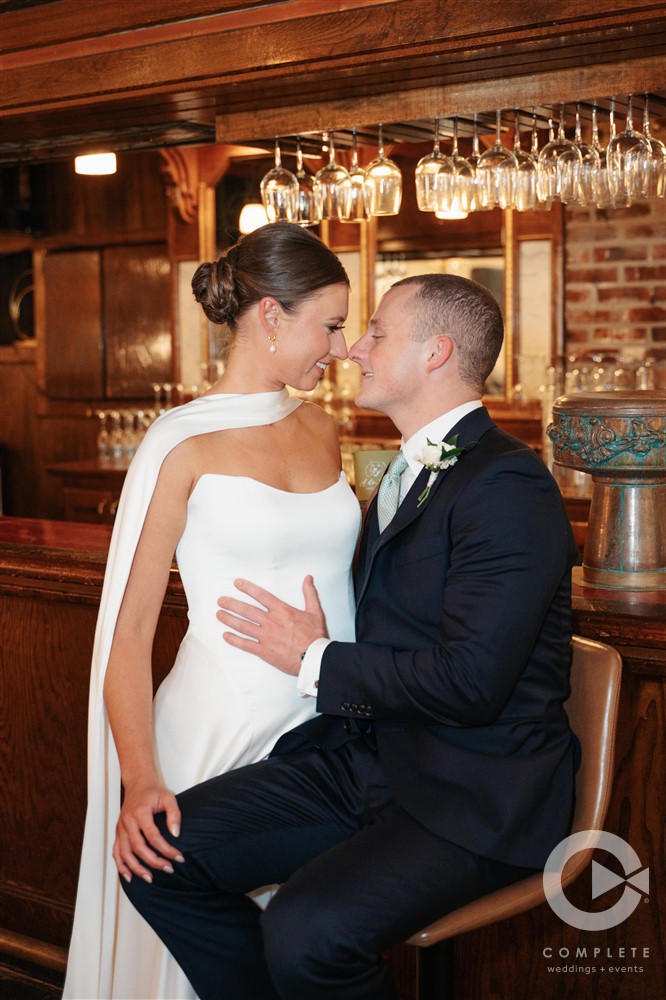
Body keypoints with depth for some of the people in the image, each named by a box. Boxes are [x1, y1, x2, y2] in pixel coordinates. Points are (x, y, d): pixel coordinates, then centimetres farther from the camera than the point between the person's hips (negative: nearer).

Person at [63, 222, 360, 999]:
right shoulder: (182, 445, -7)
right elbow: (130, 628, -10)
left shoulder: (321, 430, 11)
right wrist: (140, 781, -22)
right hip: (224, 725, -5)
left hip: (328, 727, 5)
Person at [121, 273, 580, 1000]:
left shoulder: (509, 489, -14)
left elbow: (469, 681, -23)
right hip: (365, 760, 8)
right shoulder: (407, 474, 17)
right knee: (162, 853, -9)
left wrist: (315, 661, -9)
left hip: (472, 798, -8)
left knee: (307, 933, -31)